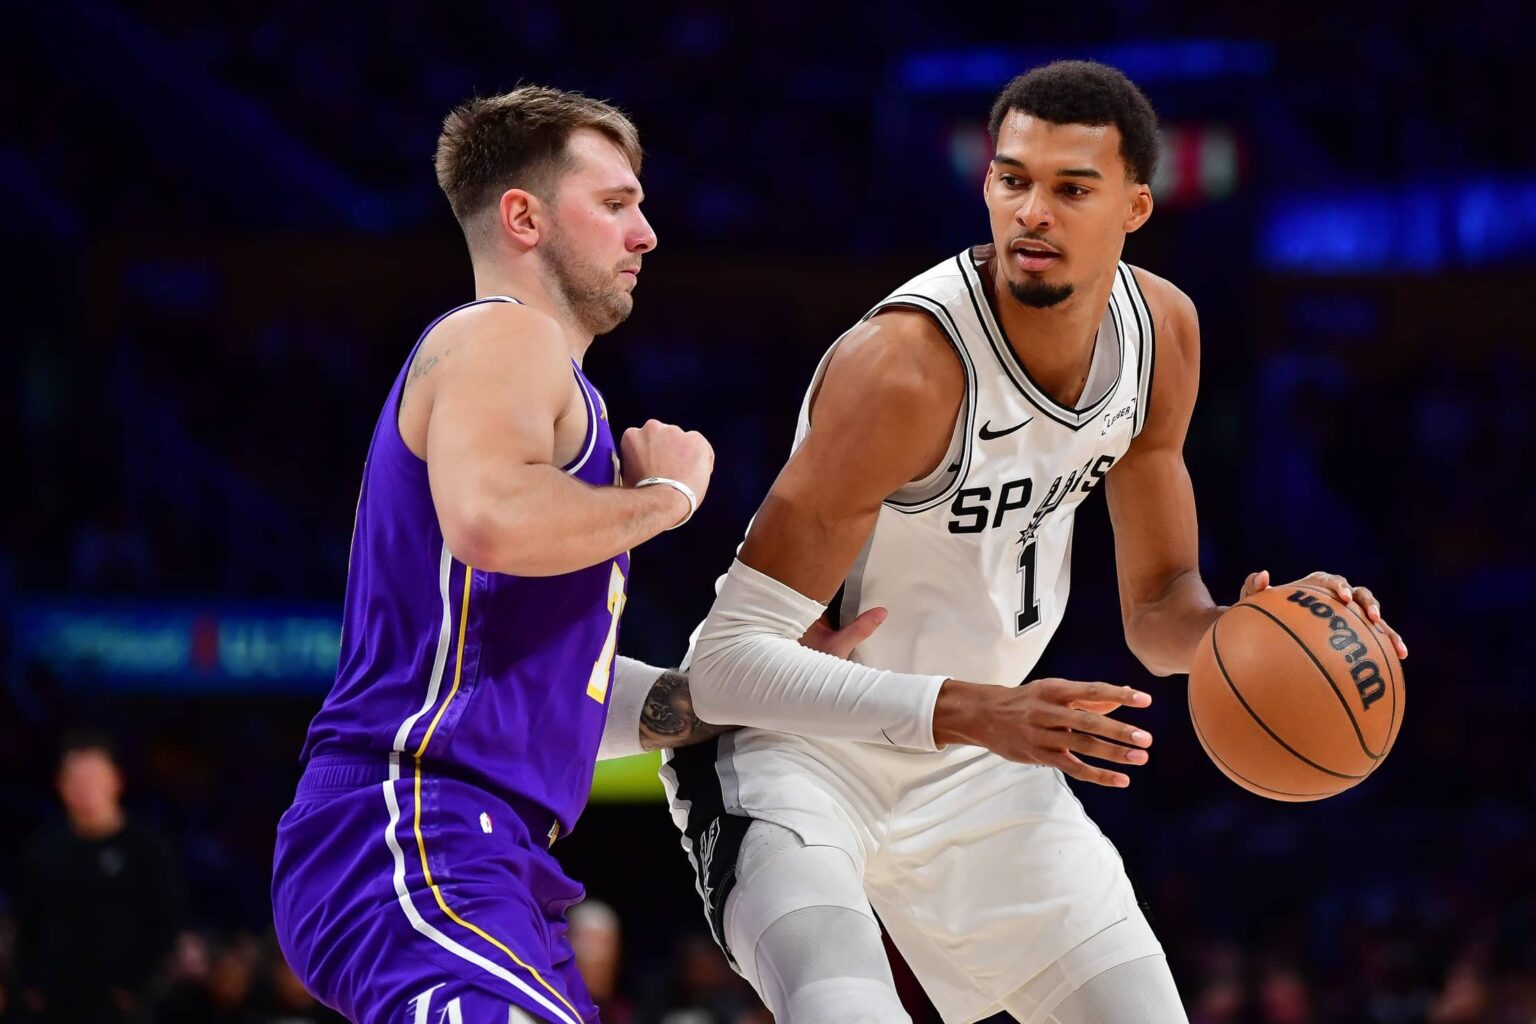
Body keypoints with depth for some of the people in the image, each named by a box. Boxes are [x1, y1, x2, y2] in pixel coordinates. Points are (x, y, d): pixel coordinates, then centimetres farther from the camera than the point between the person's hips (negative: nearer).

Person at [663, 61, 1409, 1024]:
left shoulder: (1162, 331, -6)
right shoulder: (909, 364, -30)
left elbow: (1158, 607, 7)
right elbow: (727, 660, -30)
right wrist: (971, 712, -40)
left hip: (976, 766, 7)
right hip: (793, 754, -7)